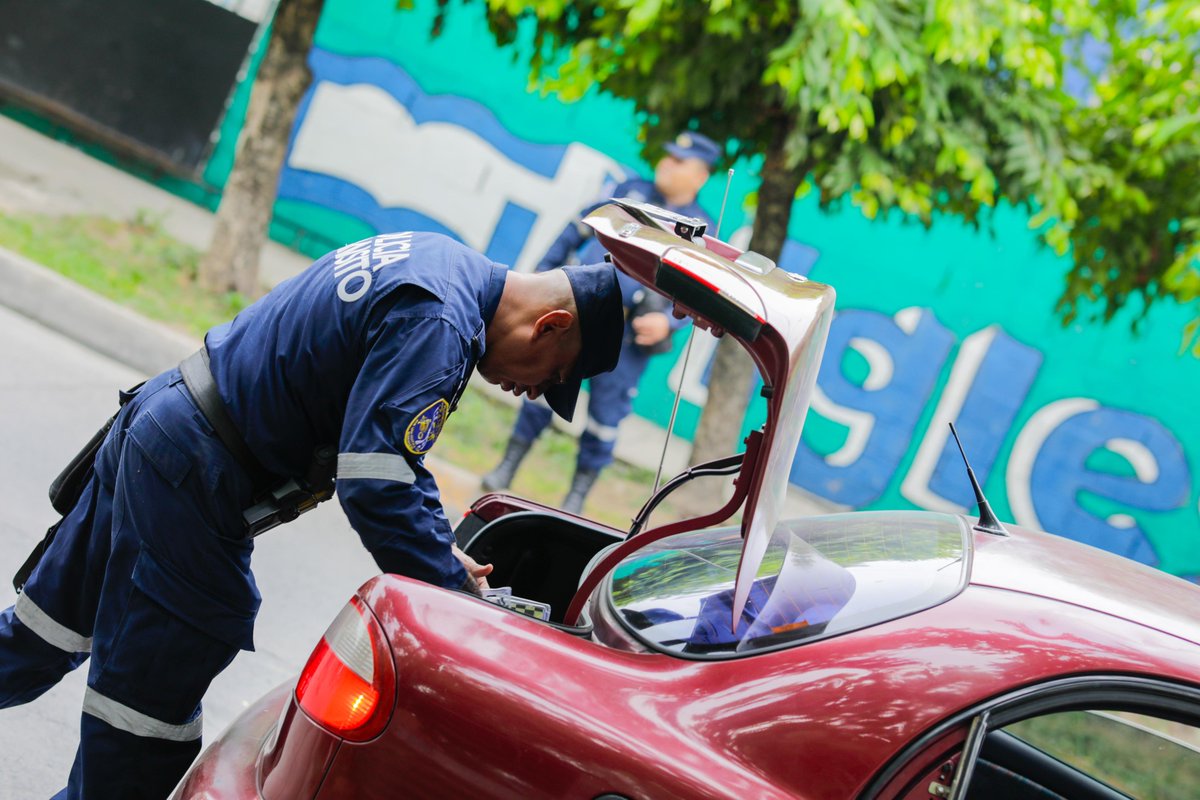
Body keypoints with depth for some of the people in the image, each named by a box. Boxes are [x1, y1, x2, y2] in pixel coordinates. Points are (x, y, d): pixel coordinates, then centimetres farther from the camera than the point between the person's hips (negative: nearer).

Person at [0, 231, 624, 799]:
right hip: (192, 476, -10)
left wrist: (445, 553, 12)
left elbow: (380, 433, 17)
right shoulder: (437, 329, -24)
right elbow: (374, 487, -30)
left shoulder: (441, 261, 8)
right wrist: (460, 592, -21)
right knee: (154, 689, 3)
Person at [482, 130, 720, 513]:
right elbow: (577, 230, 17)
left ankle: (576, 498, 16)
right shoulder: (631, 192, 10)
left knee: (605, 415, 3)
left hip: (626, 338, -2)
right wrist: (542, 273, 15)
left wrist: (668, 322, -23)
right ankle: (506, 470, 16)